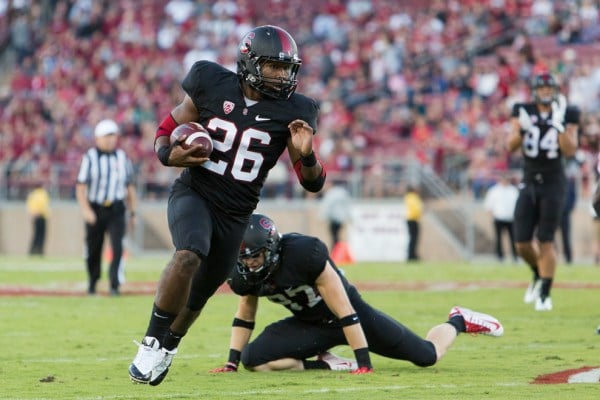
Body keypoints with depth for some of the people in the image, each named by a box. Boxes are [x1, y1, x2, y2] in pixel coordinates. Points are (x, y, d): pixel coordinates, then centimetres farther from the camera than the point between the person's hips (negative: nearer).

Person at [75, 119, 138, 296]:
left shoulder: (122, 158, 7)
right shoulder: (90, 158, -5)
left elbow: (130, 187, 14)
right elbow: (80, 187, -9)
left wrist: (133, 212, 10)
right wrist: (86, 210, -21)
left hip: (116, 210, 2)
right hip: (95, 210, -2)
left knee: (117, 246, -15)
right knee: (93, 250, 7)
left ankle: (114, 285, -16)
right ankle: (92, 283, 29)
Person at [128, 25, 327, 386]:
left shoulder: (291, 111, -5)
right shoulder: (212, 86, -7)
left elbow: (313, 183, -2)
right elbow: (168, 129, 7)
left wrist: (305, 153, -23)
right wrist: (170, 154, -15)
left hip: (236, 214, 3)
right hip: (194, 194, -3)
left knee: (200, 292, 11)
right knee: (189, 257, -31)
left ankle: (167, 348, 40)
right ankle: (153, 343, -18)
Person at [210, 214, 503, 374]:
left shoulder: (304, 253, -35)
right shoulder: (246, 276, -16)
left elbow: (344, 311, -31)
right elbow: (245, 316, 7)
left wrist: (364, 363, -29)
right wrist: (232, 362, 0)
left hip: (352, 312, -5)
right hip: (311, 324, 5)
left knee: (427, 356, -1)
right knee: (253, 359, -19)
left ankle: (458, 322, 34)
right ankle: (325, 364, -2)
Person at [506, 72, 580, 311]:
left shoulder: (566, 115, -1)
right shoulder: (523, 113, 3)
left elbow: (570, 150, -10)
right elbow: (511, 147, -3)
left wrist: (559, 125, -20)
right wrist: (521, 128, -20)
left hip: (553, 184, -3)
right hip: (528, 184, 3)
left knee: (545, 241, -7)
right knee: (522, 244, 1)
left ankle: (545, 294, 1)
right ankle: (538, 275, 31)